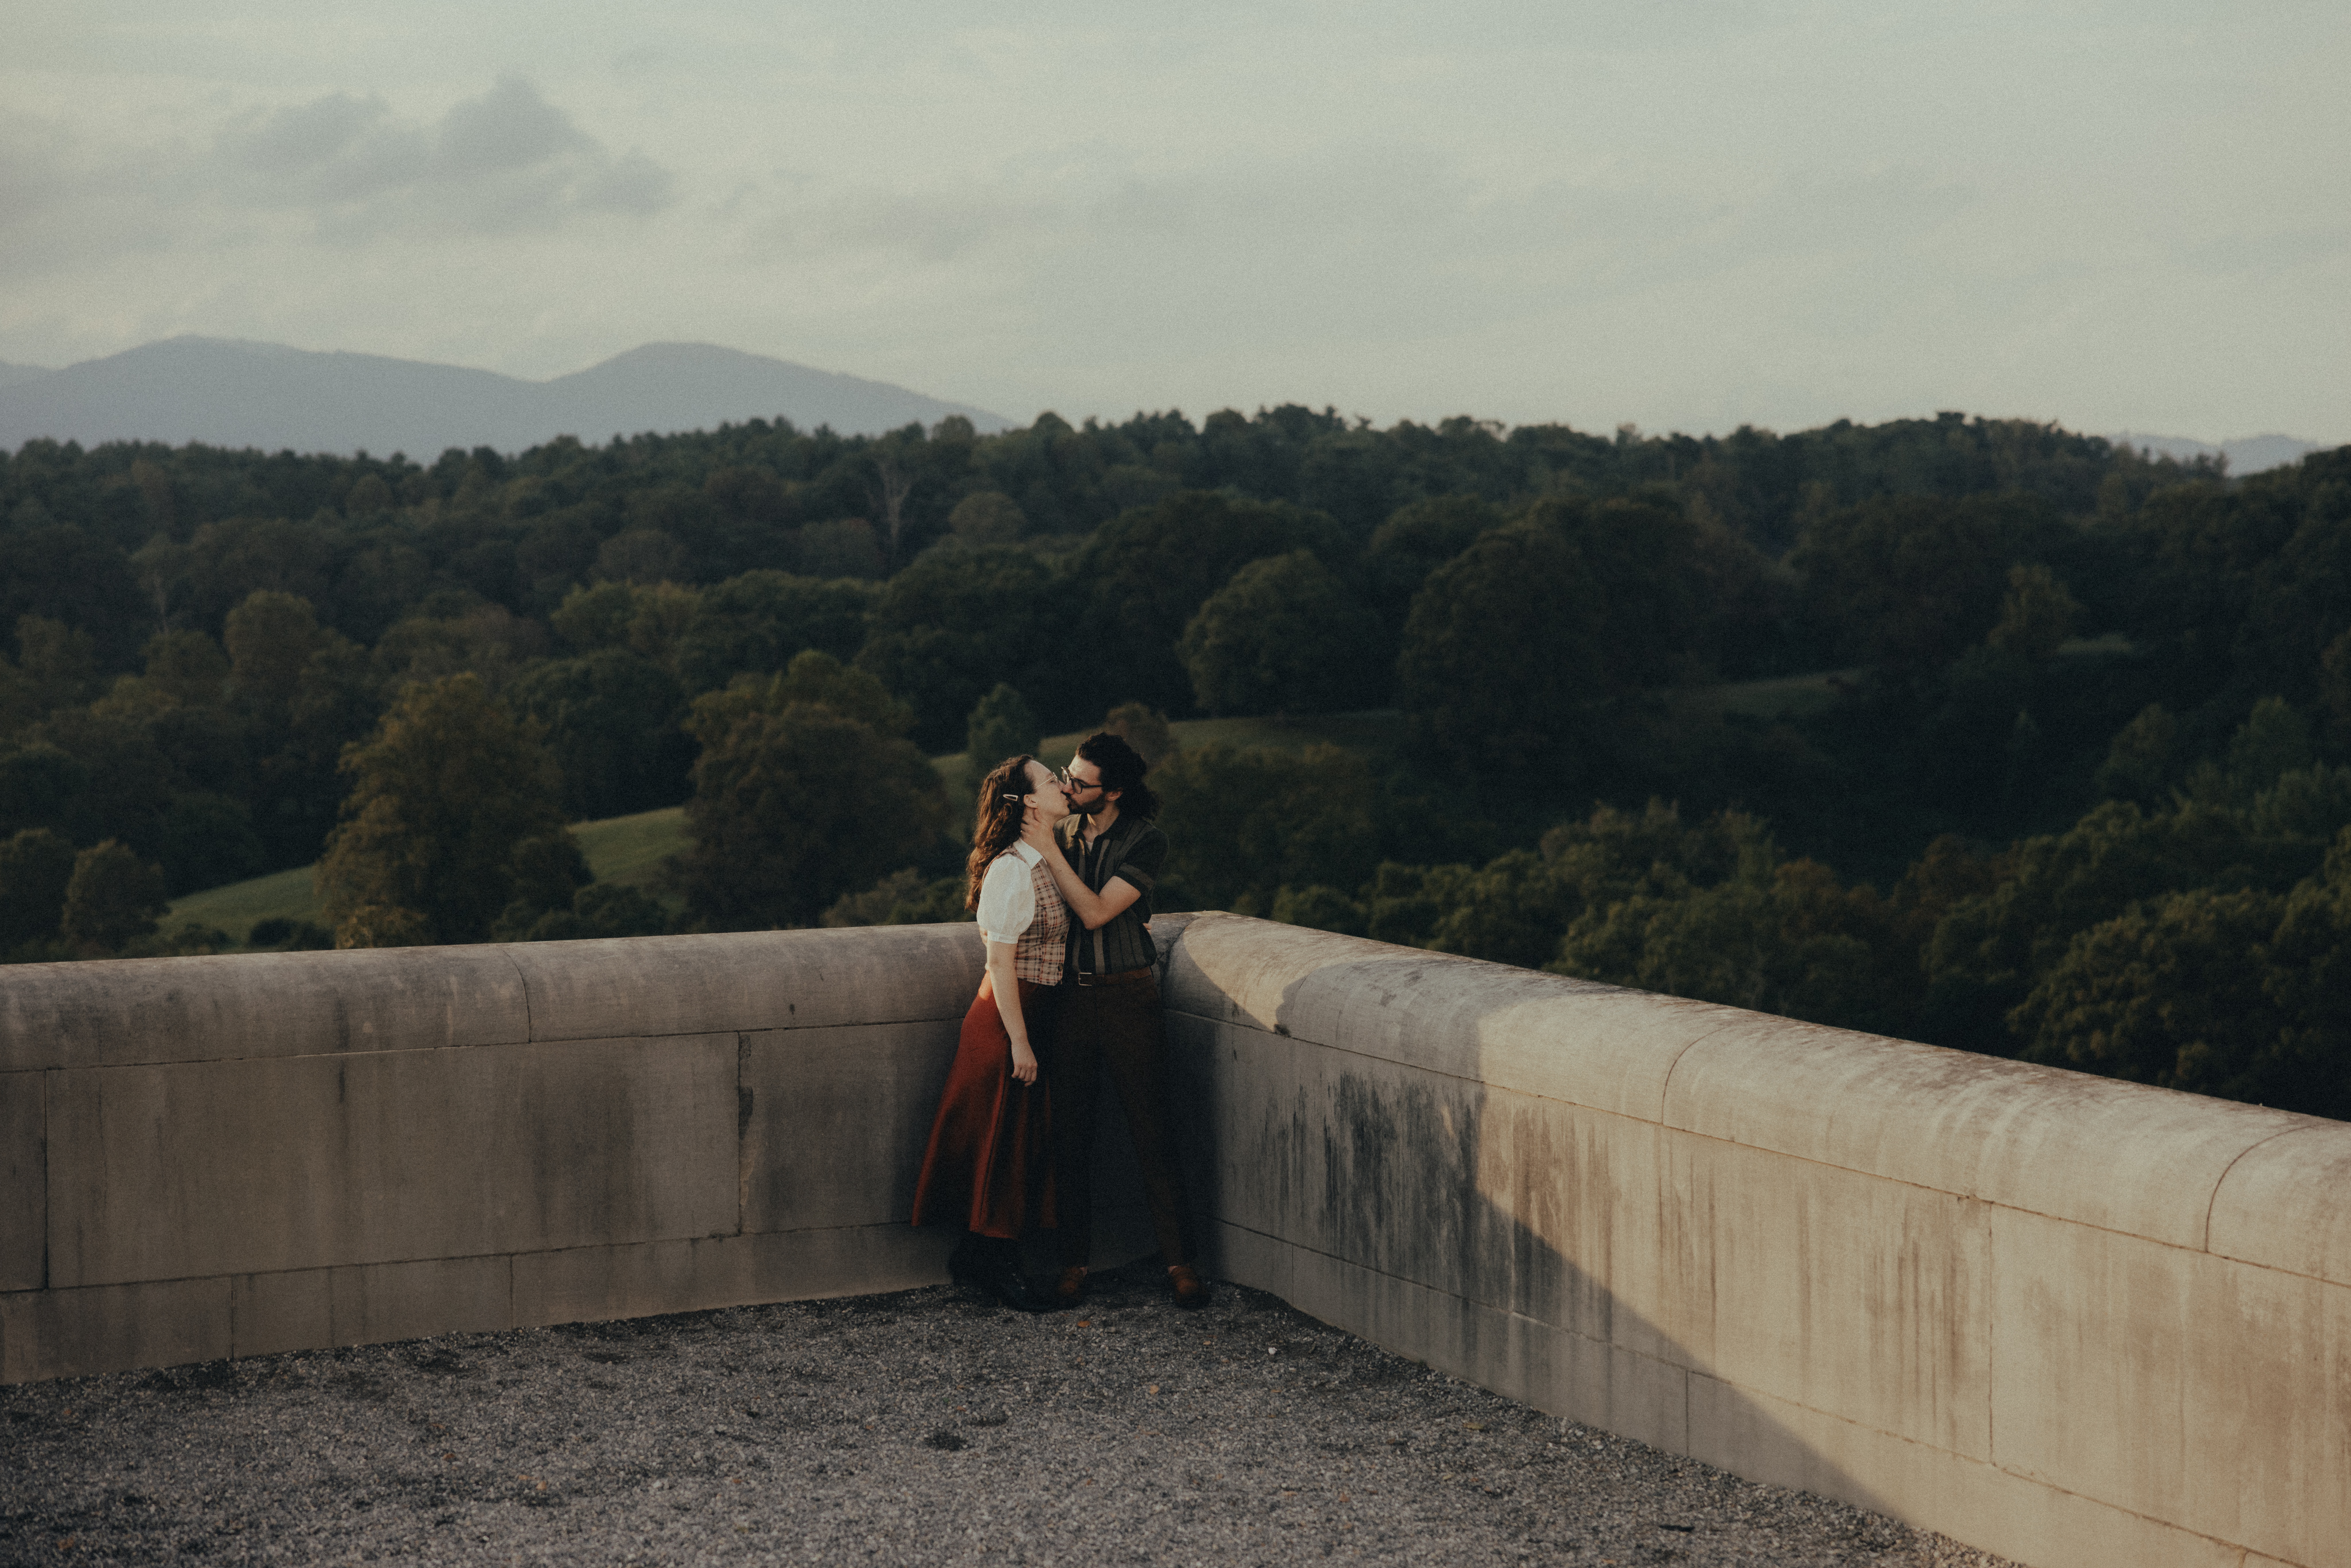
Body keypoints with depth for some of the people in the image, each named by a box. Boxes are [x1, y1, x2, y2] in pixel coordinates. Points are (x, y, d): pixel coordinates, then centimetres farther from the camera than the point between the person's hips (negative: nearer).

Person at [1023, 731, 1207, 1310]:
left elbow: (1096, 911, -16)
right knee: (1071, 1134, 3)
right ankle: (1074, 1263, 11)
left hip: (1128, 995, -4)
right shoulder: (1062, 831, 7)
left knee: (1150, 1131, -3)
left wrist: (1050, 850, -16)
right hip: (1070, 994, 4)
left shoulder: (1145, 841, -8)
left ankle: (1178, 1261, 4)